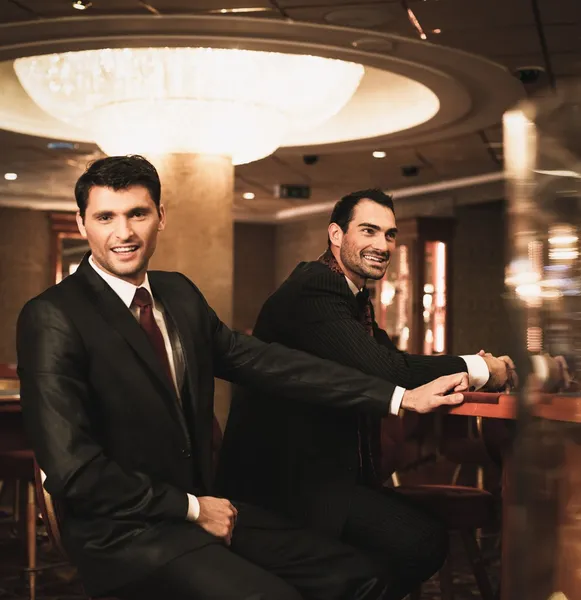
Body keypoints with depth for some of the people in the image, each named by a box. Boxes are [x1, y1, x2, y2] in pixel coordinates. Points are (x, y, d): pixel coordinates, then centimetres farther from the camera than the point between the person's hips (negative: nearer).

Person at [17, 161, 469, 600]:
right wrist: (192, 508, -11)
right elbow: (72, 471, -17)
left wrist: (400, 397, -2)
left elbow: (262, 362, 3)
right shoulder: (53, 318, -13)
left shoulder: (179, 293, 8)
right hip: (122, 533, -6)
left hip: (198, 508, 7)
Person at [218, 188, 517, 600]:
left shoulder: (353, 296, 17)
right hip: (289, 478, -10)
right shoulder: (316, 288, -16)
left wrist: (475, 369, -2)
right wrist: (477, 369, -15)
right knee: (423, 542, -20)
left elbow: (391, 361, 13)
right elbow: (378, 369, -26)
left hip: (328, 469, 10)